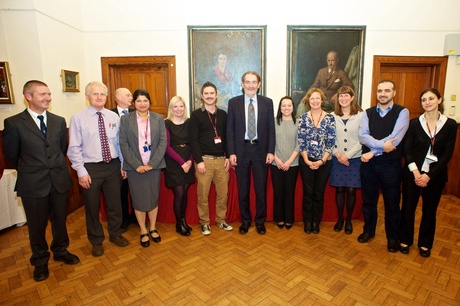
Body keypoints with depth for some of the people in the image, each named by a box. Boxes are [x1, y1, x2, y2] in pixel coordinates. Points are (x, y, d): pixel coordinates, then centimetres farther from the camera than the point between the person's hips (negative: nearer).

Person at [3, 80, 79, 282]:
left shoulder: (59, 121, 2)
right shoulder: (13, 123, -8)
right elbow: (11, 155, 2)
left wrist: (55, 167, 14)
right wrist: (28, 171, 12)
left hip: (60, 180, 3)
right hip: (33, 183, -3)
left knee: (60, 220, 17)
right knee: (37, 225, 13)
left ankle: (60, 251, 40)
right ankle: (40, 261, 34)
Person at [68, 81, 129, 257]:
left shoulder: (114, 117, 2)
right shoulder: (78, 118, -6)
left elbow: (119, 142, 5)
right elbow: (74, 148, -7)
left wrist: (123, 164, 3)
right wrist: (81, 171, -11)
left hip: (113, 166, 3)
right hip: (91, 168, -2)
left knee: (115, 203, 15)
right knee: (92, 207, 13)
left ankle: (115, 234, 38)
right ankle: (96, 241, 34)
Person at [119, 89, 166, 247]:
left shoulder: (158, 118, 3)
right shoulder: (125, 119, 0)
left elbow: (163, 142, -1)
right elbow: (123, 144, -3)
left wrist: (152, 163, -9)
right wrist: (136, 165, -11)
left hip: (154, 165, 1)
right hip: (134, 167, -1)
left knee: (153, 197, 10)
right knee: (138, 200, 7)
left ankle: (152, 228, 28)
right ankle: (143, 231, 24)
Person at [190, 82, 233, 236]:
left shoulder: (223, 114, 12)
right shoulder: (196, 115, 0)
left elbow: (227, 137, 13)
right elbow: (193, 140, -6)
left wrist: (228, 157, 4)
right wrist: (199, 161, -12)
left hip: (221, 159, 3)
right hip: (204, 159, -3)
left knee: (223, 193, 7)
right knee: (203, 194, 3)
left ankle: (221, 219, 24)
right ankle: (204, 222, 20)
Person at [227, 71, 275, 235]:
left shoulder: (267, 102, 3)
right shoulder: (233, 102, 2)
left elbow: (271, 129, 3)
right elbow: (230, 129, 1)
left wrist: (270, 151, -5)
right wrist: (231, 153, -6)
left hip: (260, 149, 0)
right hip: (241, 150, 0)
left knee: (261, 188, 8)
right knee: (243, 189, 10)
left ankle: (260, 221, 26)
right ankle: (245, 220, 27)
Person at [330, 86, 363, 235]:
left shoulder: (361, 115, -3)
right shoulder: (333, 116, 2)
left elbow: (362, 139, -6)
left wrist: (347, 155, -12)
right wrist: (336, 153, -9)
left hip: (354, 159, -1)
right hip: (337, 159, 1)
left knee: (351, 190, 4)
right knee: (339, 189, 8)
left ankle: (349, 220, 23)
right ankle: (340, 218, 25)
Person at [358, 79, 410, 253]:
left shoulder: (402, 112, -5)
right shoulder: (368, 113, 4)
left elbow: (395, 138, -18)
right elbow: (362, 136, -10)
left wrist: (372, 152, -15)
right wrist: (382, 144, -24)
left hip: (390, 164, -2)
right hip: (368, 163, 3)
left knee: (392, 203, 11)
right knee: (368, 200, 16)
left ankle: (393, 238, 31)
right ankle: (368, 230, 36)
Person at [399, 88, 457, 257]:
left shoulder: (450, 124, -2)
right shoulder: (414, 123, -2)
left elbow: (448, 154, -5)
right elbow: (407, 150, -5)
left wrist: (429, 175, -13)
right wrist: (415, 172, -16)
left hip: (435, 175, 1)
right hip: (412, 173, 0)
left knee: (429, 210, 13)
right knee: (408, 208, 8)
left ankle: (425, 244, 32)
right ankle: (405, 240, 27)